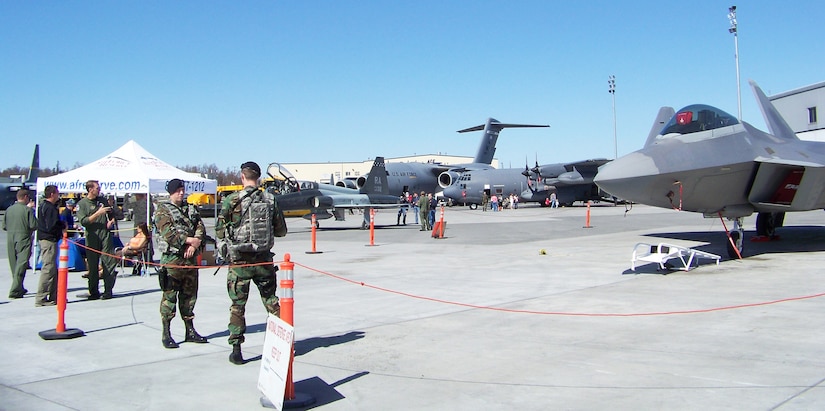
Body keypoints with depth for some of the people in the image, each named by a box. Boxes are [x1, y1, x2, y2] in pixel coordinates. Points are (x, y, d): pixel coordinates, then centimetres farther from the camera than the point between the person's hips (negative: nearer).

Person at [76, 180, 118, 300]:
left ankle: (108, 291, 0)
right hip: (92, 237, -2)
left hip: (105, 235, 2)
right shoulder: (82, 203, 2)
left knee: (109, 263, -5)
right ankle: (94, 292, 11)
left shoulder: (102, 200, 14)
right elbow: (83, 221, -11)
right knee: (92, 266, 3)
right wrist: (98, 213, -17)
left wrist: (111, 221, 7)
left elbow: (112, 214, 28)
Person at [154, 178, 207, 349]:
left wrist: (195, 245, -11)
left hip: (191, 258, 6)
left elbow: (200, 228, 6)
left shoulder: (191, 209, 17)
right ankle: (166, 334, 3)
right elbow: (168, 232, -13)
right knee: (169, 296, -3)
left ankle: (190, 331, 19)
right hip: (172, 258, -6)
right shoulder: (163, 210, 0)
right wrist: (189, 240, -17)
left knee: (189, 295, 11)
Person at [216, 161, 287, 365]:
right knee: (271, 302, 15)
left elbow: (219, 232, -5)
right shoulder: (271, 200, 0)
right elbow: (281, 231, 6)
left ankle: (236, 351, 8)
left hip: (239, 261, -2)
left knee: (237, 306, 6)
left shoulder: (231, 201, -9)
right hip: (264, 260, 3)